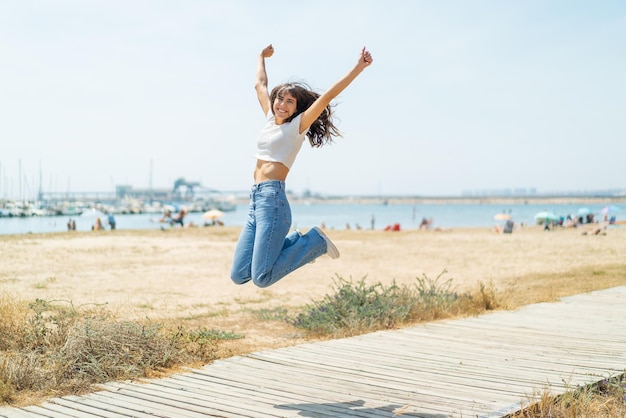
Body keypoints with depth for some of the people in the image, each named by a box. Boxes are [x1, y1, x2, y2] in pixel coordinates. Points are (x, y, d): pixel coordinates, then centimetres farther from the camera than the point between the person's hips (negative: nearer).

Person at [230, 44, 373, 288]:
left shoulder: (298, 126, 1)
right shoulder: (270, 119, 18)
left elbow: (328, 95, -8)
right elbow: (260, 85, 34)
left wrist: (358, 68, -12)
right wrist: (261, 57, 46)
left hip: (272, 199, -8)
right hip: (256, 200, 8)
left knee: (261, 278, -16)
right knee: (238, 276, 2)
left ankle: (315, 242, 3)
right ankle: (295, 242, 16)